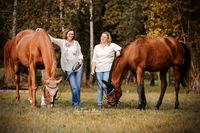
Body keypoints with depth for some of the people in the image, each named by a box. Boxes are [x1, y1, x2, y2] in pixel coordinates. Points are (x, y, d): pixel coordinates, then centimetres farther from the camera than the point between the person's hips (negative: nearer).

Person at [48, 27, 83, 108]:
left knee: (78, 86, 2)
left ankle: (75, 102, 17)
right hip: (69, 68, -2)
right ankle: (76, 103, 4)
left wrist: (81, 59, -8)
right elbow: (52, 39, 0)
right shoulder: (62, 42, 4)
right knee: (74, 87, -10)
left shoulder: (76, 43, 8)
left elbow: (80, 53, 11)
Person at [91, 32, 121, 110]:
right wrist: (92, 69, 5)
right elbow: (94, 59, 12)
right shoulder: (97, 47, 13)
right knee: (100, 87, 4)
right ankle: (99, 104, 10)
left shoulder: (112, 46, 3)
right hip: (98, 70, 4)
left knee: (105, 86, -15)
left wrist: (119, 52, -21)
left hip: (108, 69, -4)